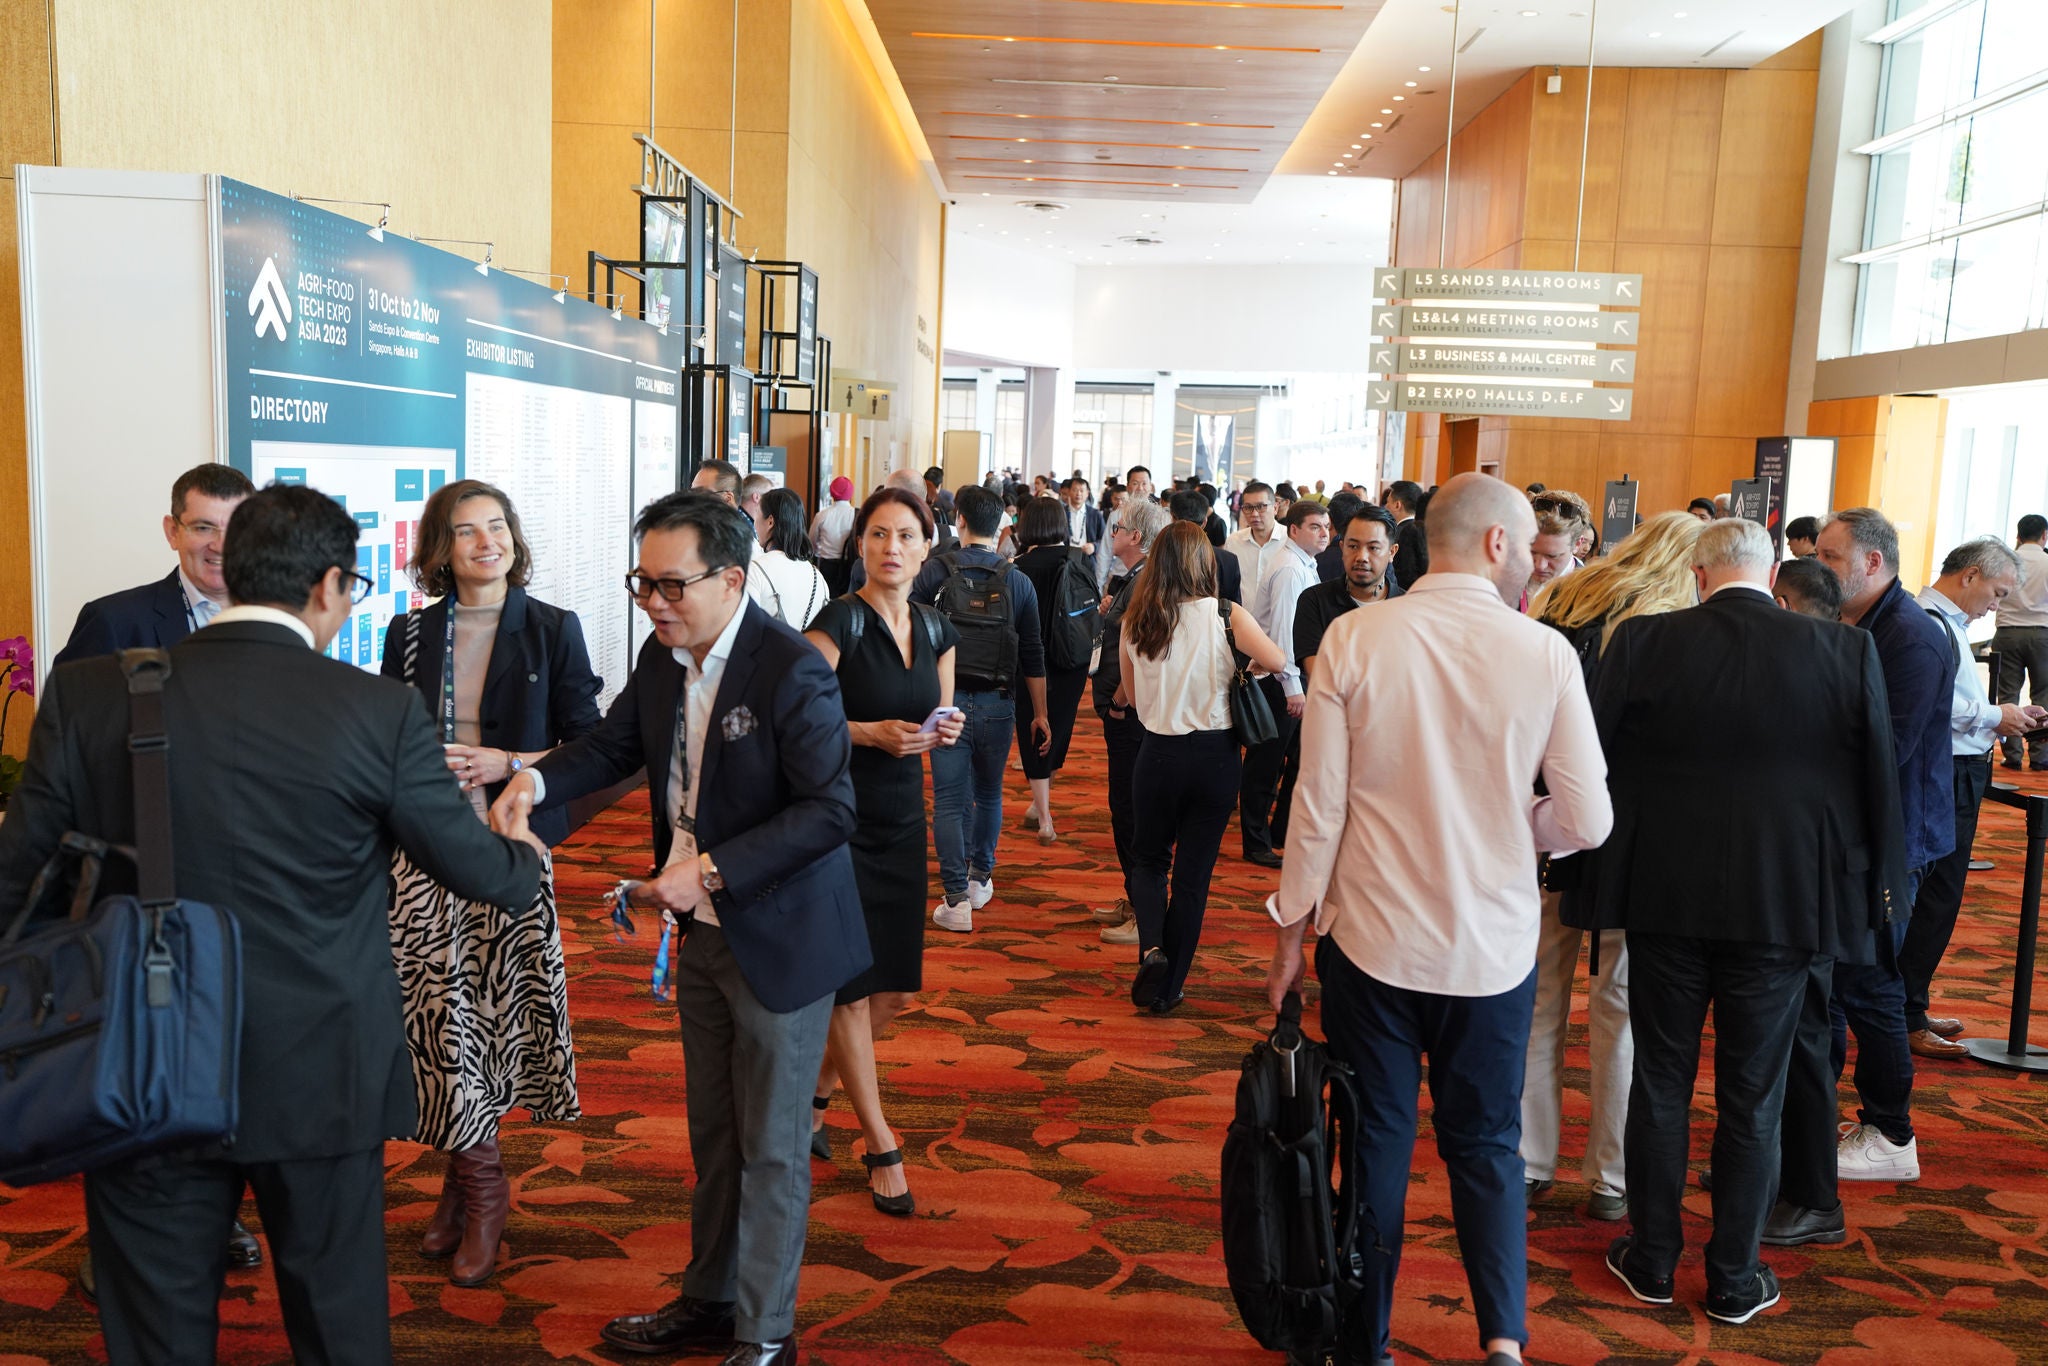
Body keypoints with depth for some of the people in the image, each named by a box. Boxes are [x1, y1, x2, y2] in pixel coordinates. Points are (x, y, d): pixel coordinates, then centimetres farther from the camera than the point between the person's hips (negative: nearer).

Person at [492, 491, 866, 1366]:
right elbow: (613, 745, 13)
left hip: (778, 939, -7)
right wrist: (535, 781, -8)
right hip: (702, 933, 7)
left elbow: (830, 809, -24)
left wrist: (710, 870, -28)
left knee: (770, 1146, 7)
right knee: (712, 1133, 21)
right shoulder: (663, 658, 1)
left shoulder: (792, 671, -23)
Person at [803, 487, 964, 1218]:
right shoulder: (840, 621, -13)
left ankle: (818, 1085, 37)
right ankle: (881, 1145, 17)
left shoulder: (936, 628, 6)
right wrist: (871, 732, -25)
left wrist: (946, 730, -6)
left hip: (902, 819, 6)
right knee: (850, 986, 2)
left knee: (894, 992, 11)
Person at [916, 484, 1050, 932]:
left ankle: (956, 899, -5)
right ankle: (980, 879, 32)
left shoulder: (935, 571, -3)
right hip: (997, 704, 2)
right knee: (989, 794, 20)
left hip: (947, 700, -2)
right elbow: (1033, 656, 5)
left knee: (948, 801, 0)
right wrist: (1040, 714, 12)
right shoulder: (1018, 581, 2)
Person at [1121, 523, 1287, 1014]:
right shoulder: (1225, 615, -10)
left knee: (1148, 858, 21)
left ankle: (1151, 947, -4)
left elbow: (1131, 694, 8)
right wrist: (1243, 664, 11)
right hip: (1214, 757, -1)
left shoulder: (1135, 622, -1)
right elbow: (1277, 662, -9)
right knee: (1193, 874, 9)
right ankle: (1167, 987, 17)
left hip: (1158, 753, 2)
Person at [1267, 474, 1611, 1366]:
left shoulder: (1353, 638, -9)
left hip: (1370, 938, 0)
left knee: (1376, 1142, 15)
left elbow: (1319, 805, -8)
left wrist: (1290, 930, 3)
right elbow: (1586, 822, -5)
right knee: (1485, 1143, 18)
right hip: (1494, 948, 0)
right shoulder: (1546, 653, -9)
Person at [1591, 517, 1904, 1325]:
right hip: (1784, 901, 0)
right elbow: (1880, 781, 0)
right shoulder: (1848, 652, -6)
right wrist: (1876, 887, 13)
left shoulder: (1644, 642, -8)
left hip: (1664, 895, 0)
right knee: (1752, 1098, 12)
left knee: (1660, 1083, 14)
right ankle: (1734, 1281, 23)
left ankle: (1652, 1259, 26)